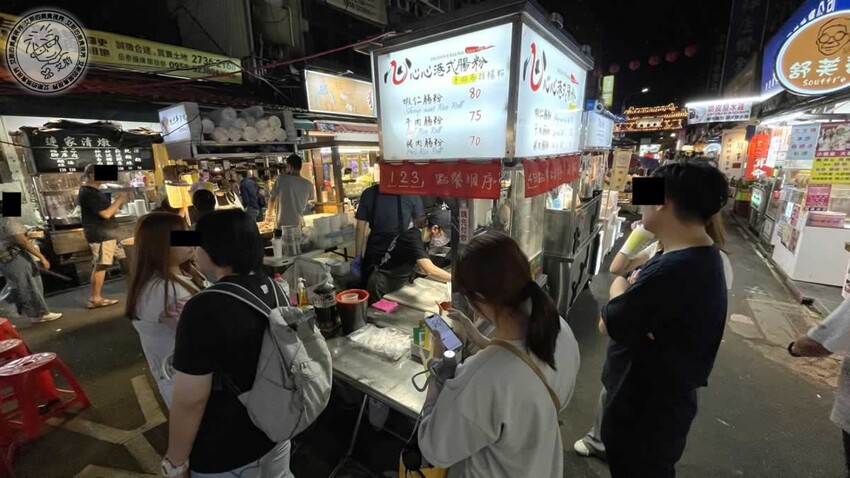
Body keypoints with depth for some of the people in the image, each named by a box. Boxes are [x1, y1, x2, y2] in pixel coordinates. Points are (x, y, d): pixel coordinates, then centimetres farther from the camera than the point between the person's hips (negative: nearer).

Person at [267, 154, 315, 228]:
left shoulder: (281, 179, -8)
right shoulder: (308, 184, -3)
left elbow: (272, 199, 3)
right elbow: (313, 200, 18)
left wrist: (269, 213, 22)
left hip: (282, 225, -2)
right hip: (299, 225, 2)